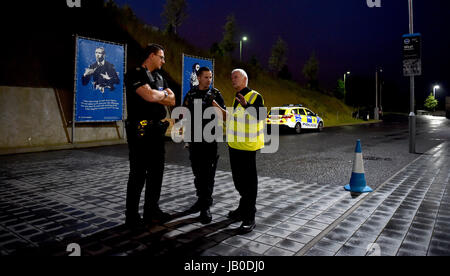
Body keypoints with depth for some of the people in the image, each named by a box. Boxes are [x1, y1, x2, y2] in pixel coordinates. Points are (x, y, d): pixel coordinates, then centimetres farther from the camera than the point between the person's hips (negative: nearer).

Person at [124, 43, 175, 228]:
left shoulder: (159, 78, 18)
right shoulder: (136, 74, -7)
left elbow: (172, 100, 10)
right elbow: (150, 96, -22)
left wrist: (156, 95, -7)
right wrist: (163, 93, -1)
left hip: (157, 129, 8)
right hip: (141, 130, -8)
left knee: (156, 171, 11)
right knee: (138, 173, -2)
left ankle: (151, 211, 23)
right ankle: (132, 216, 10)